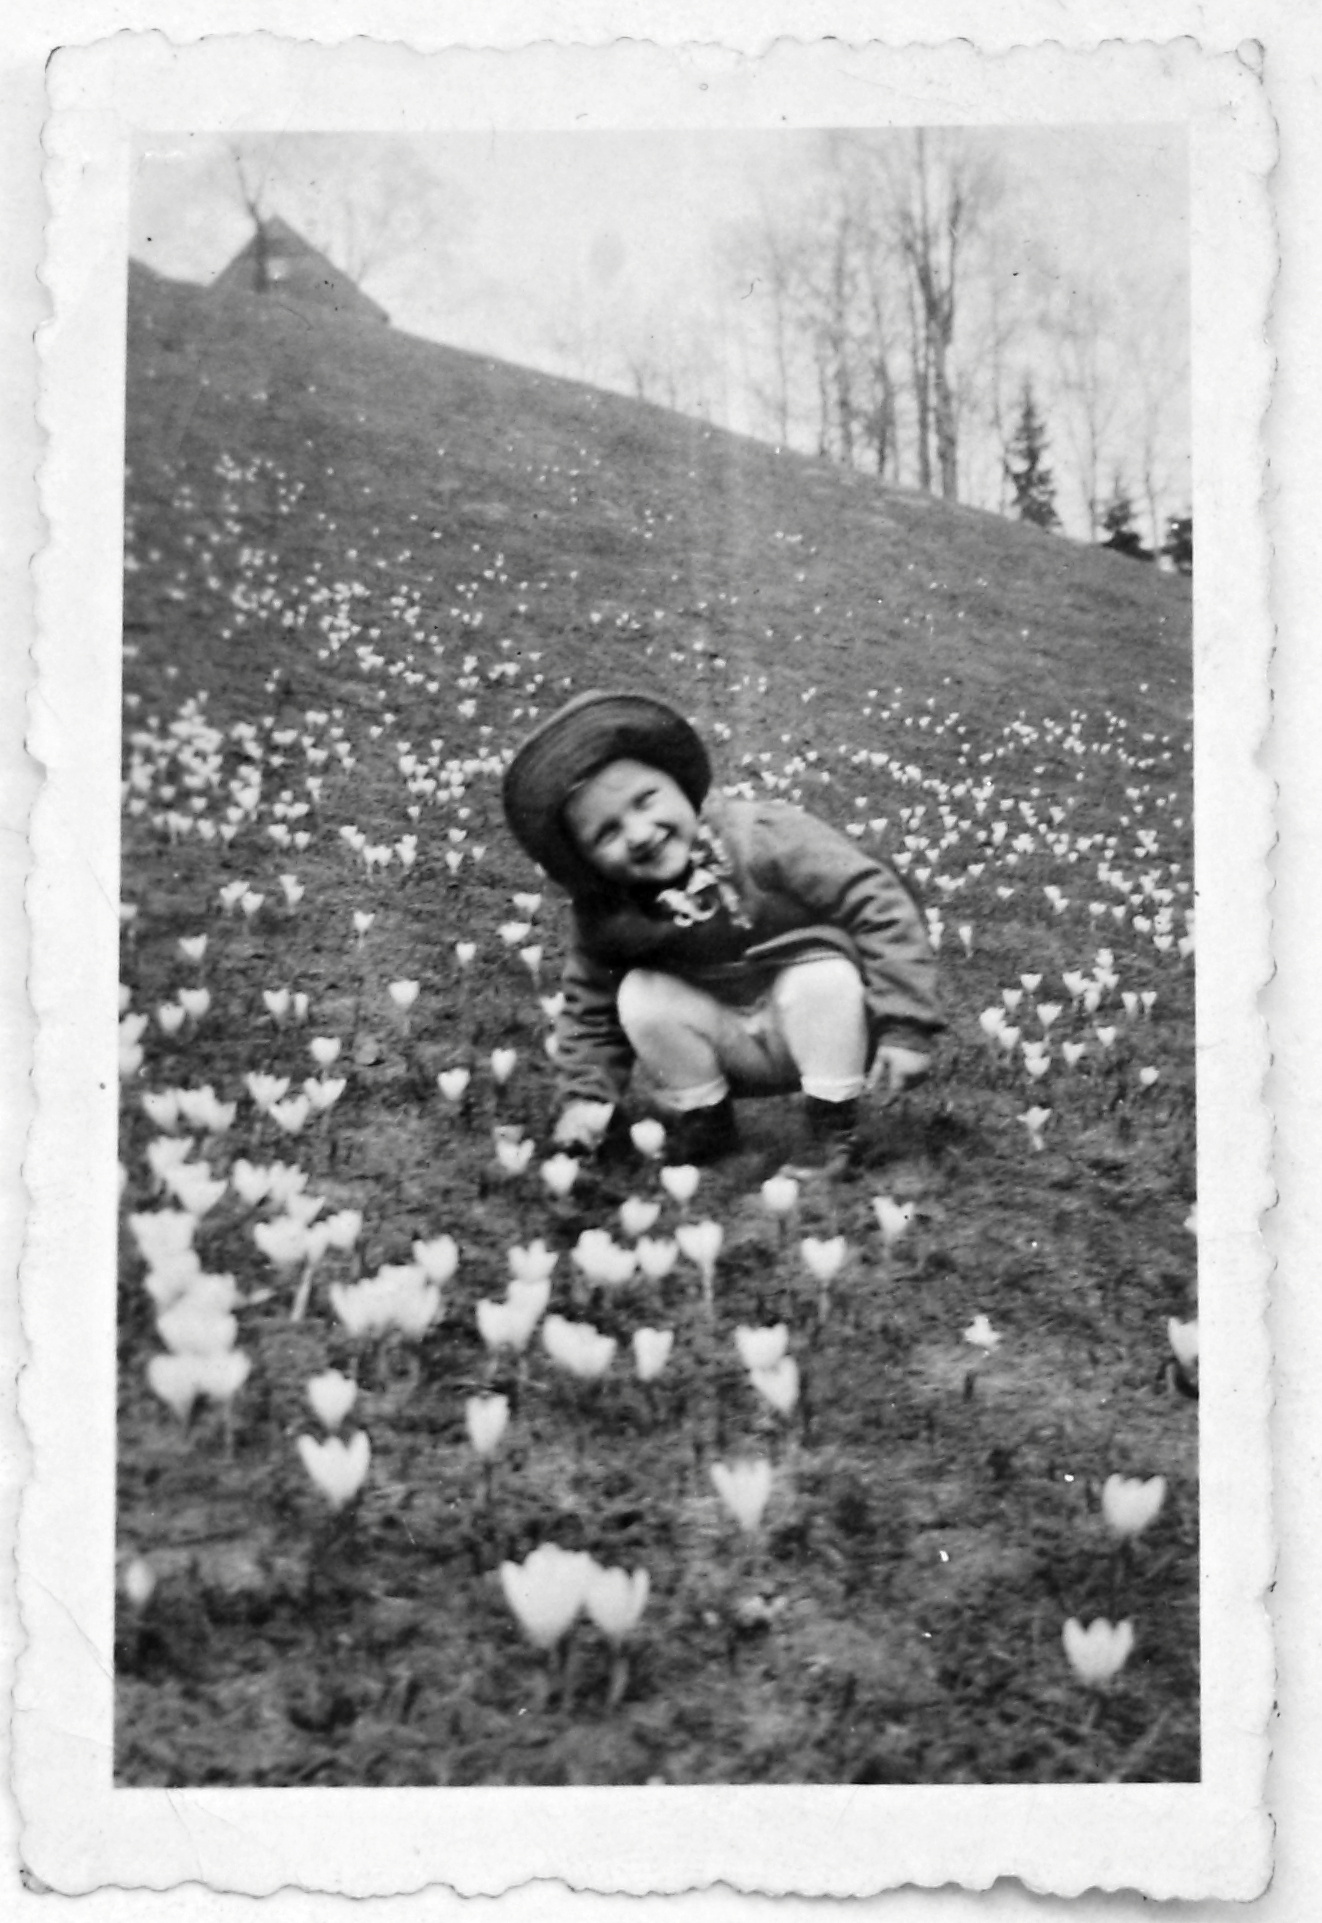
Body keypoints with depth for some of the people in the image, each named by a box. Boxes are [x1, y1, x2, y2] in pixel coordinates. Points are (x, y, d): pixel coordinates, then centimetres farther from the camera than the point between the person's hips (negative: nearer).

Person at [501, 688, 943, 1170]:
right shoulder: (603, 918, -15)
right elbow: (589, 1006, 1)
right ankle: (699, 1123, 0)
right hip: (734, 1053, 3)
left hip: (818, 1025, -2)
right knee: (641, 996, -21)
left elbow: (876, 901, -28)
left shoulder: (764, 837, -28)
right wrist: (586, 1094, -13)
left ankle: (834, 1129, -13)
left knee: (823, 976, -32)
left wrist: (903, 1025, -30)